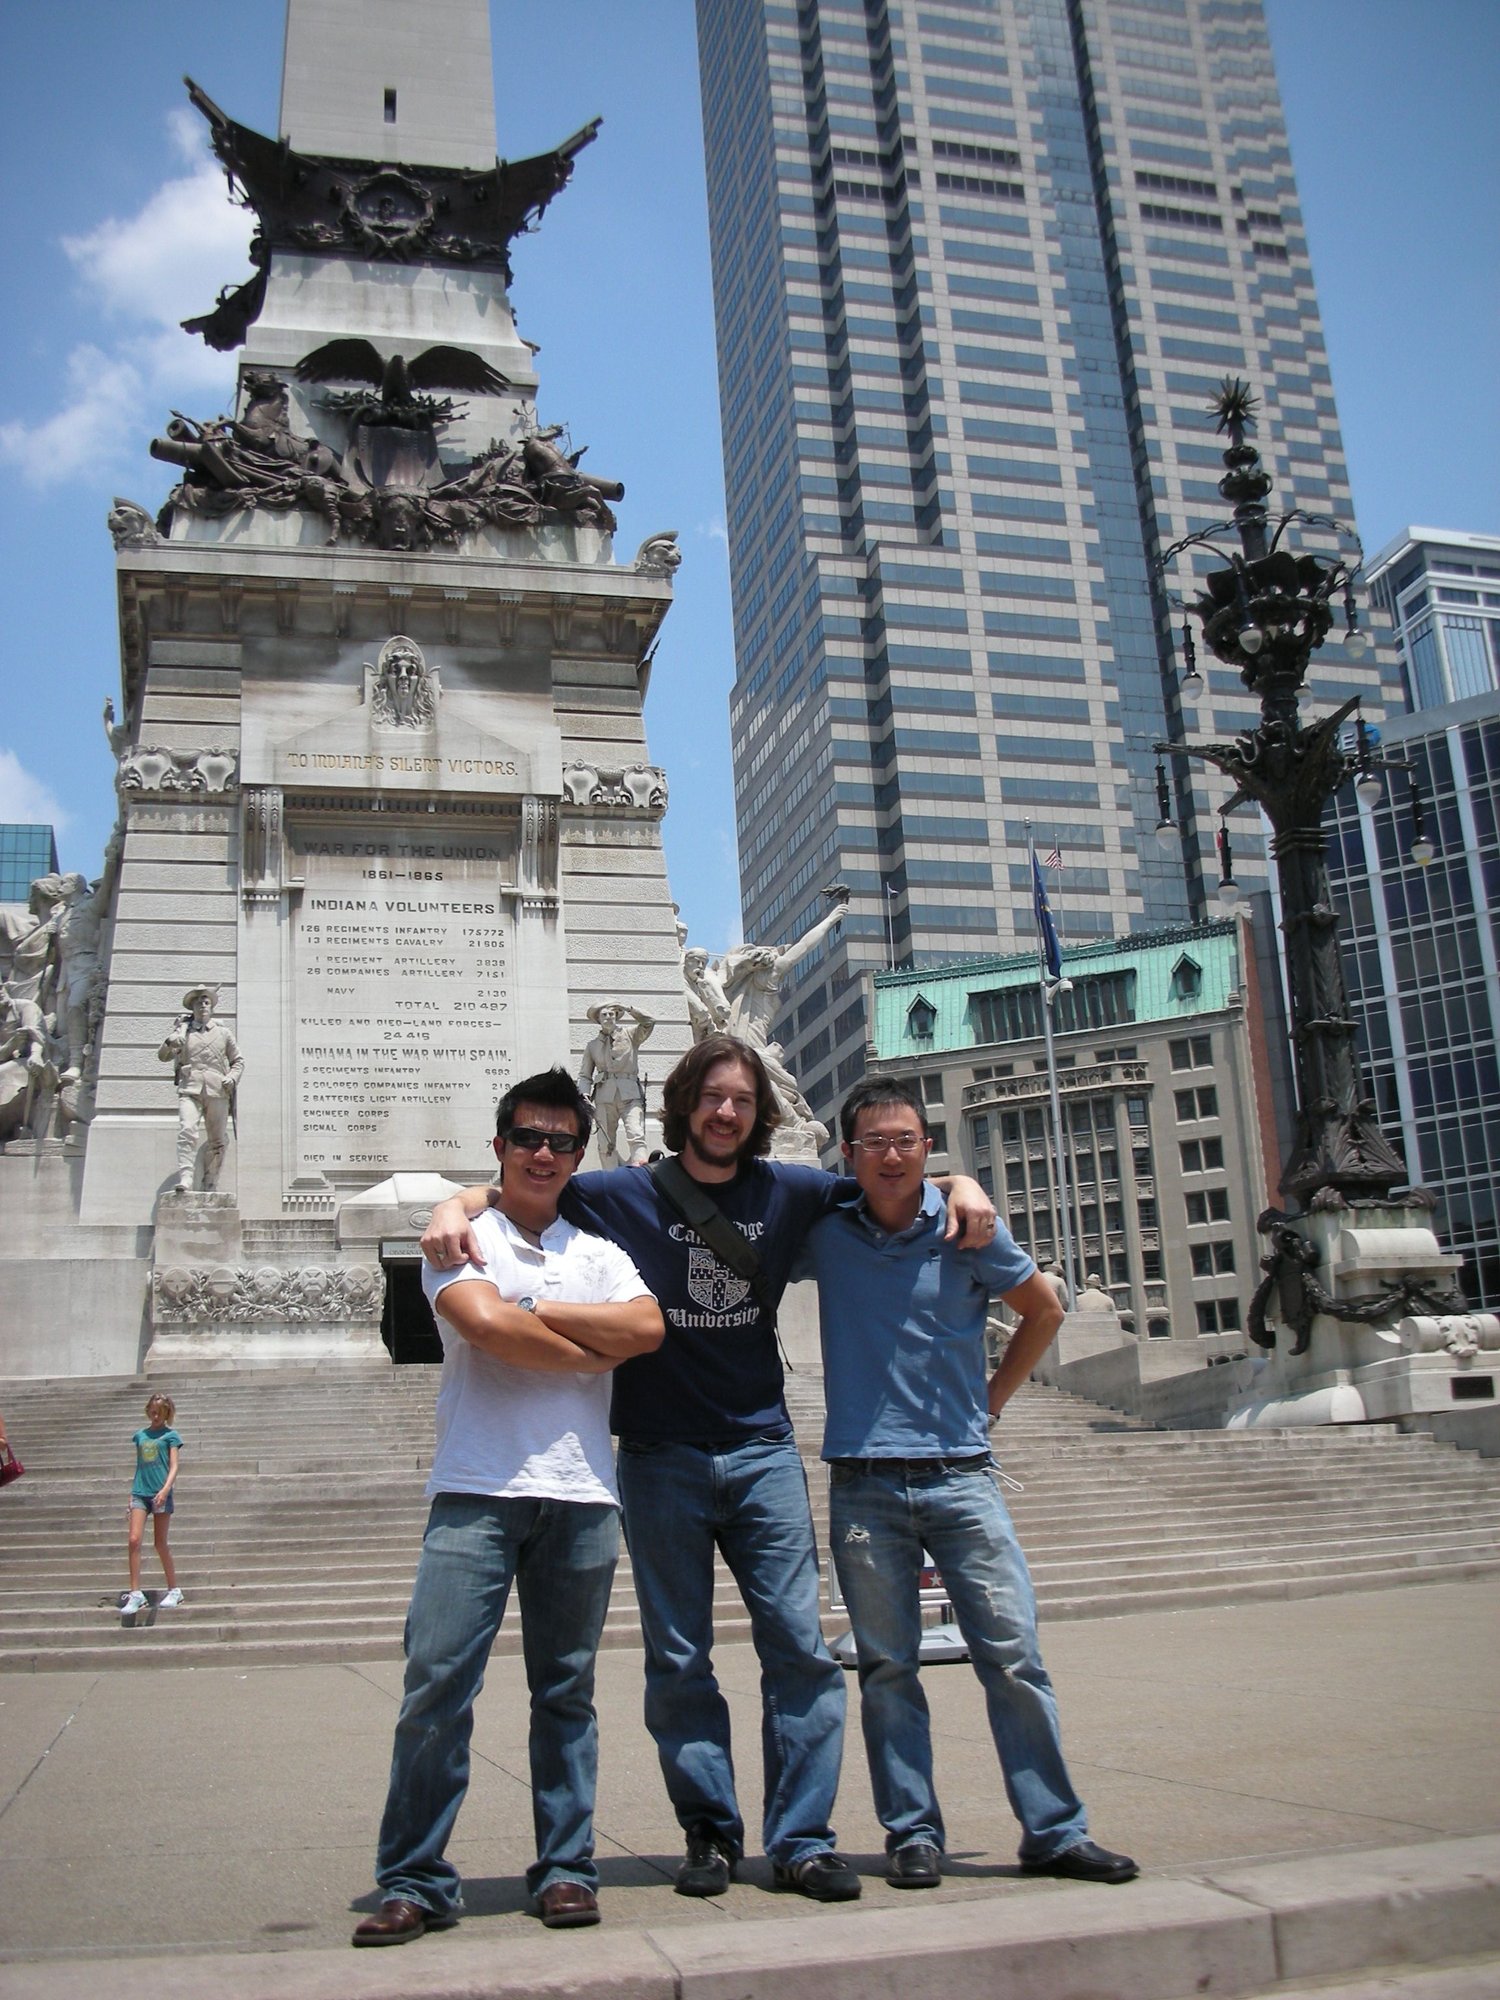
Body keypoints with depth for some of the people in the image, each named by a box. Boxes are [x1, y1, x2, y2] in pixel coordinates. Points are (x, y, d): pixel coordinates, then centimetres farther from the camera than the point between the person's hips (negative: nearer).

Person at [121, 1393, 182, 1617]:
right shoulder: (140, 1436, 15)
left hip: (160, 1493, -4)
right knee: (134, 1541, -10)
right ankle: (136, 1594, -7)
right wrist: (131, 1494, 14)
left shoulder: (170, 1436, 3)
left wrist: (165, 1490, -18)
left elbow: (173, 1467, -4)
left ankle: (174, 1590, 14)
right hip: (140, 1492, 4)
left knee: (160, 1544, 2)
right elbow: (138, 1467, 20)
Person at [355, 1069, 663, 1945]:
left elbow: (647, 1328, -3)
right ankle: (416, 1879, 4)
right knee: (437, 1682, -7)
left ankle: (567, 1868, 17)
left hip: (581, 1495, 3)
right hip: (477, 1491, -2)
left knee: (567, 1691, 8)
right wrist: (596, 1350, -2)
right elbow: (486, 1325, -12)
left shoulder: (597, 1251, 16)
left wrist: (531, 1310, -6)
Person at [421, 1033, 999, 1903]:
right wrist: (455, 1208, -17)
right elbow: (510, 1193, 4)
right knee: (679, 1661, 4)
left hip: (763, 1451, 1)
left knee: (801, 1646, -2)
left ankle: (803, 1841, 8)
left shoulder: (786, 1192, 5)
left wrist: (961, 1187, 0)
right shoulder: (626, 1196, 0)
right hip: (661, 1461, -1)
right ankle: (709, 1834, 17)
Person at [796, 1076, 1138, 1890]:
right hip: (863, 1485, 0)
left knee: (1013, 1655, -1)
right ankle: (912, 1835, 16)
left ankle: (1054, 1831, 10)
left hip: (961, 1477, 0)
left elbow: (1043, 1309, 14)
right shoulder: (824, 1230, 1)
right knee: (886, 1668, 5)